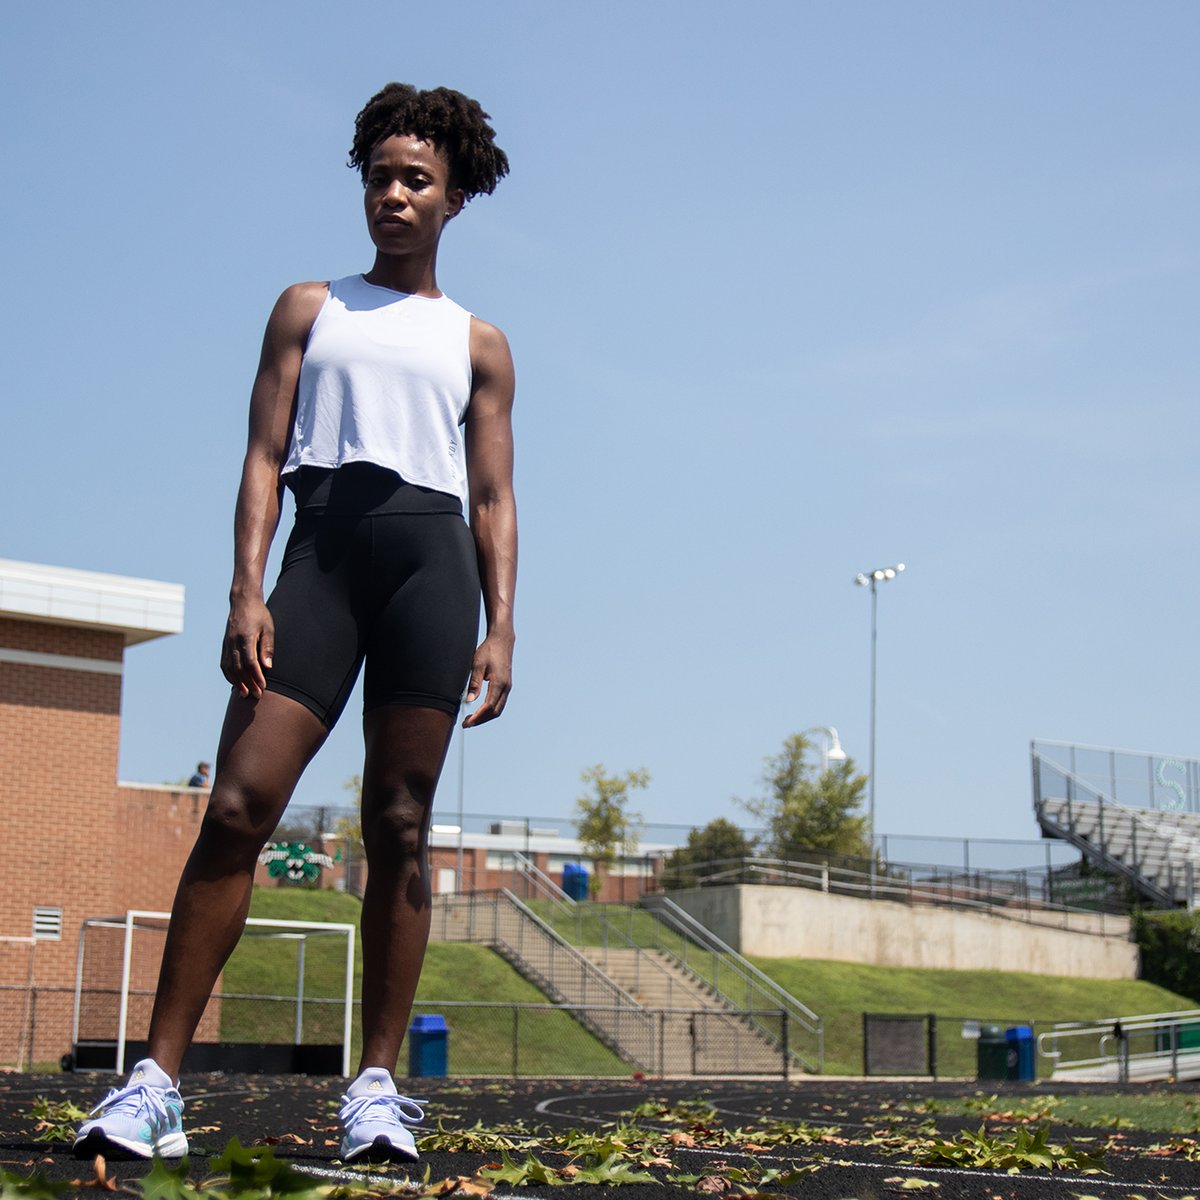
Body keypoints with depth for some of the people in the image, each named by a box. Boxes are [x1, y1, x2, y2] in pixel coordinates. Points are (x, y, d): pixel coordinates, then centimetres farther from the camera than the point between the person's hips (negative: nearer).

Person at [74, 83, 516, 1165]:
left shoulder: (477, 341, 20)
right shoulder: (309, 308, 19)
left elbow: (494, 498, 14)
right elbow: (264, 455, 10)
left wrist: (501, 626, 0)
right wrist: (247, 591, -5)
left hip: (431, 555, 1)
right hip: (322, 546, 0)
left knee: (399, 824, -4)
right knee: (239, 804, -12)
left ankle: (378, 1085, 0)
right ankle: (157, 1081, -11)